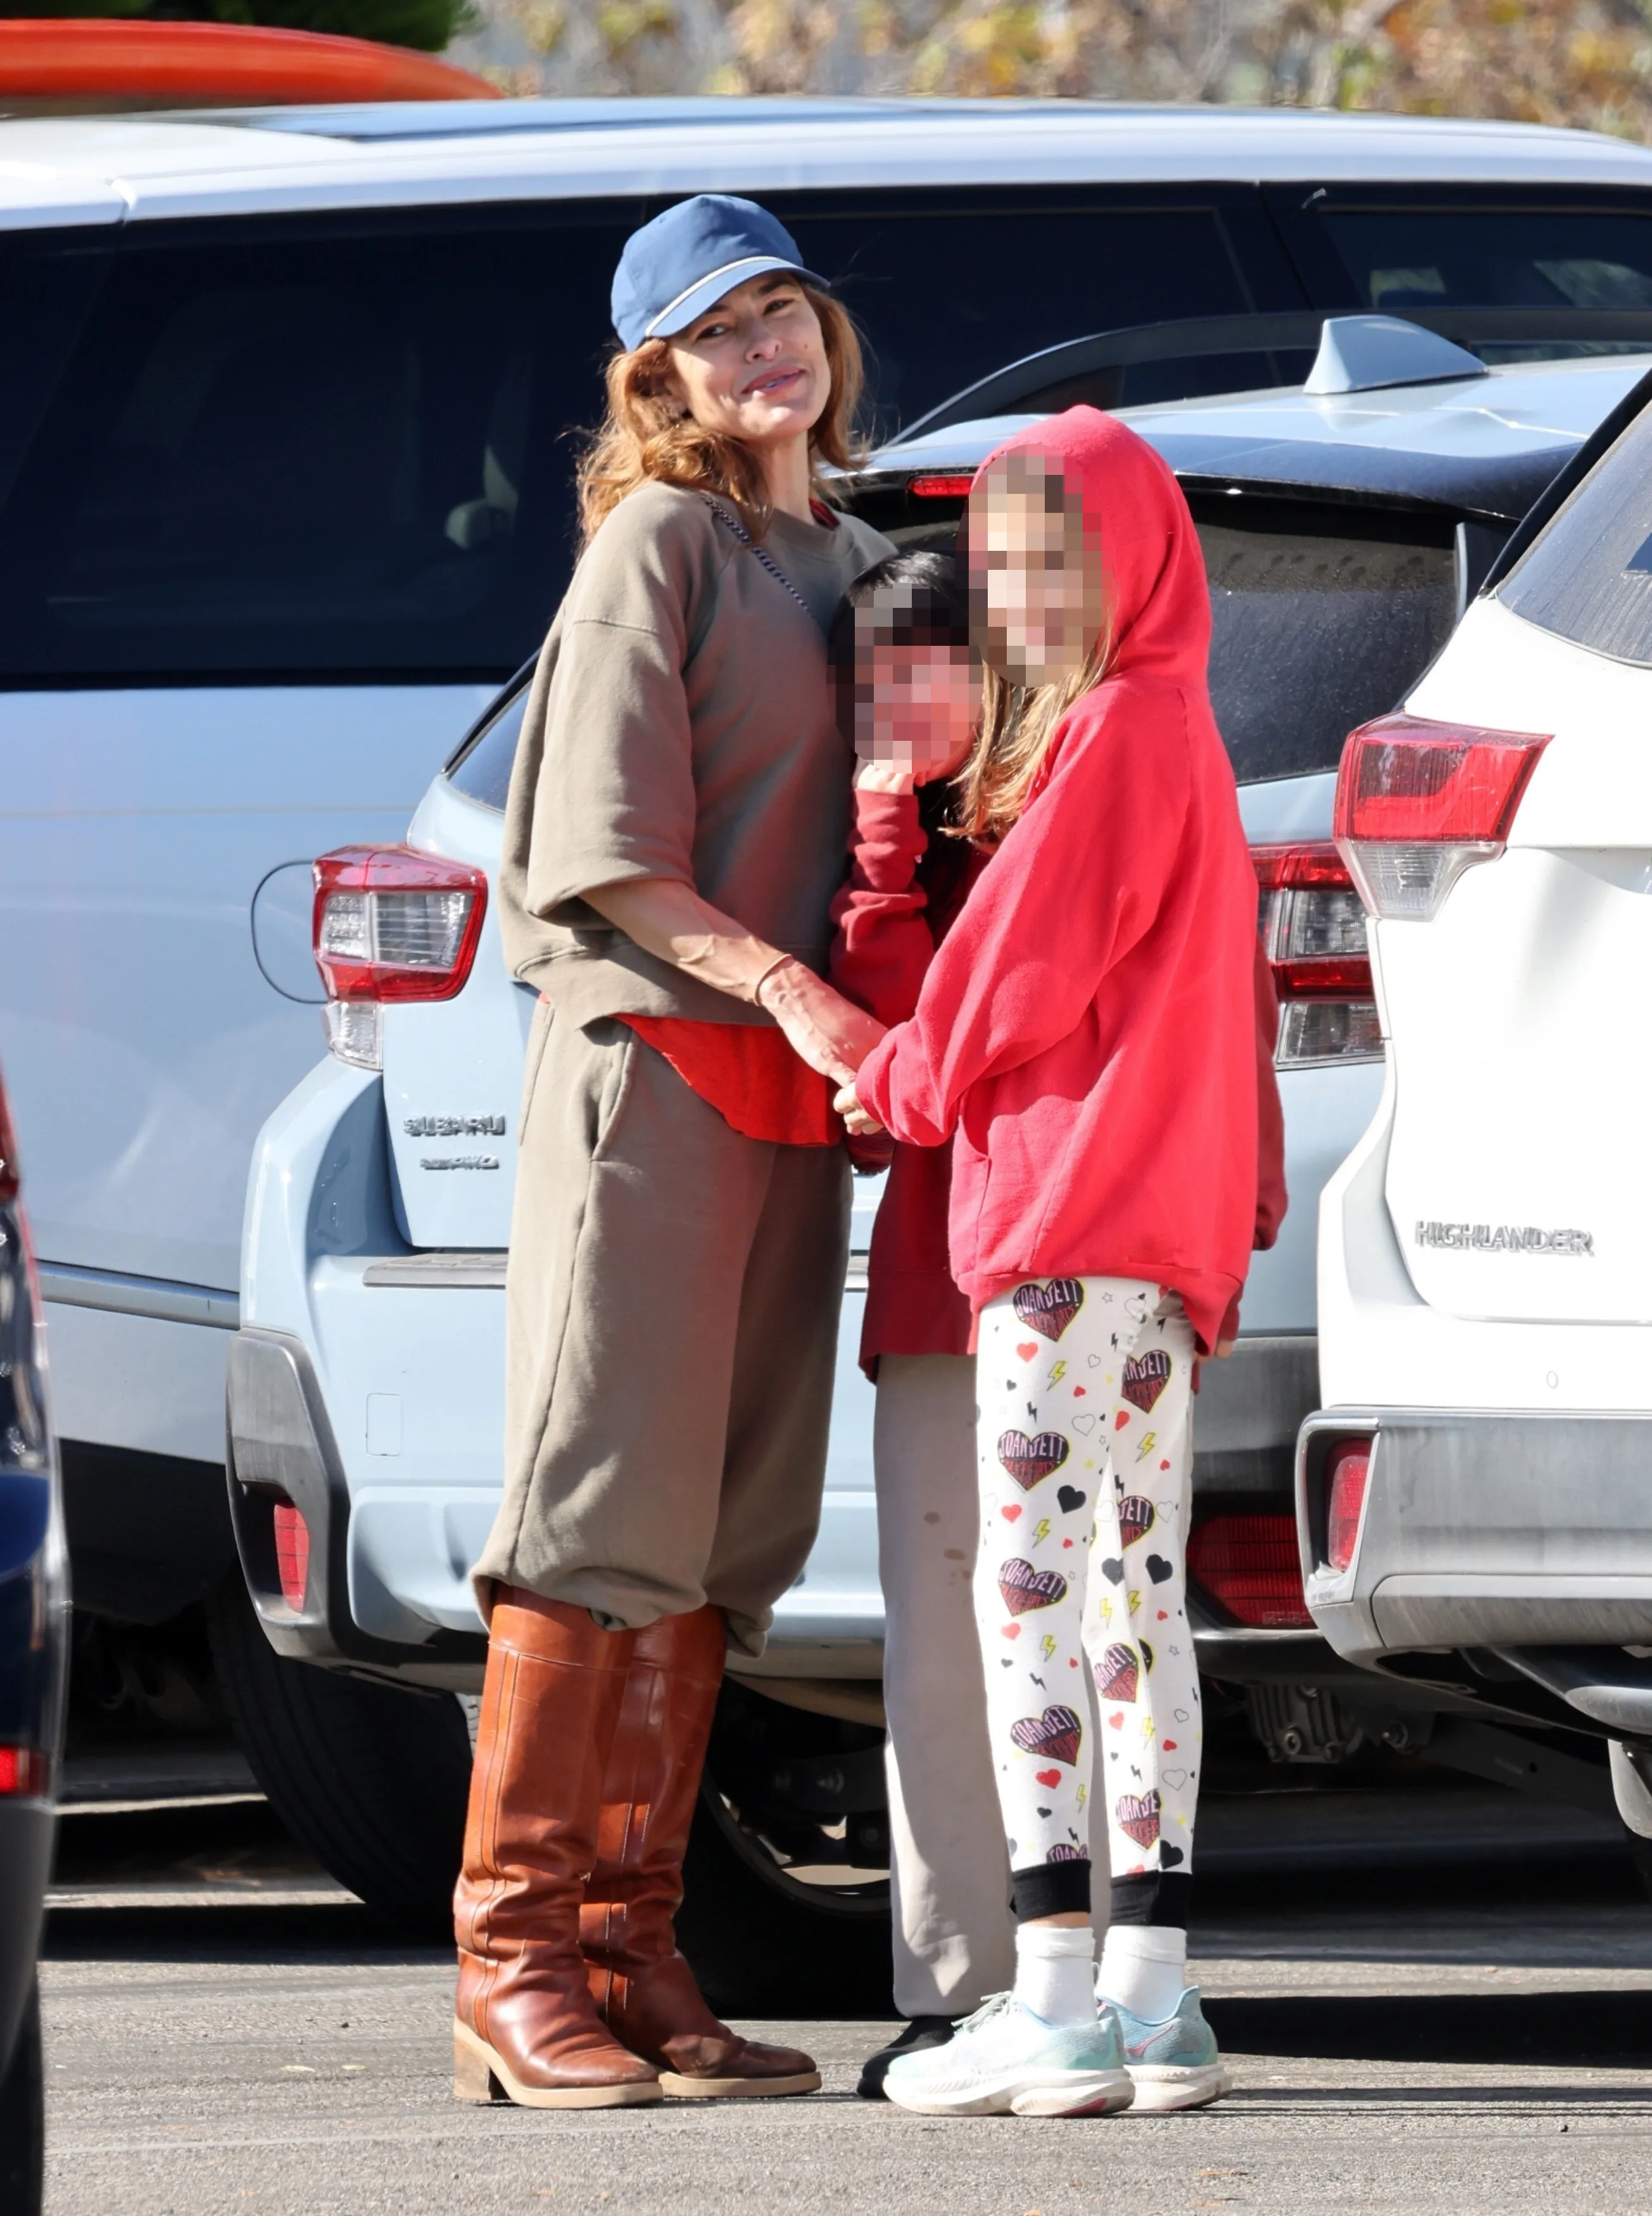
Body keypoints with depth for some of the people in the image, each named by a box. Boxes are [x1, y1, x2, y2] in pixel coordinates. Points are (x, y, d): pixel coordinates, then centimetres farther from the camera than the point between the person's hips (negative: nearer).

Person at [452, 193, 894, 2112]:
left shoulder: (853, 565, 19)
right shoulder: (659, 541, -4)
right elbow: (610, 853, -10)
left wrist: (870, 1033, 5)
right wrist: (788, 987, -19)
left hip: (793, 1087, 8)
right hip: (646, 1058, -8)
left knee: (717, 1541, 5)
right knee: (604, 1510, -10)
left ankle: (630, 1959, 6)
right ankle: (514, 1968, -11)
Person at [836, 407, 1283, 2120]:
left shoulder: (1114, 735, -10)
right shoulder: (1163, 730, 20)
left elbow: (1031, 971, -12)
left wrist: (903, 1081, 3)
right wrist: (920, 1069, 9)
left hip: (1076, 1216, -10)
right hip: (1156, 1227, 10)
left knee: (1032, 1579, -12)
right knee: (1132, 1592, 10)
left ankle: (1059, 2000, -18)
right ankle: (1153, 1994, 10)